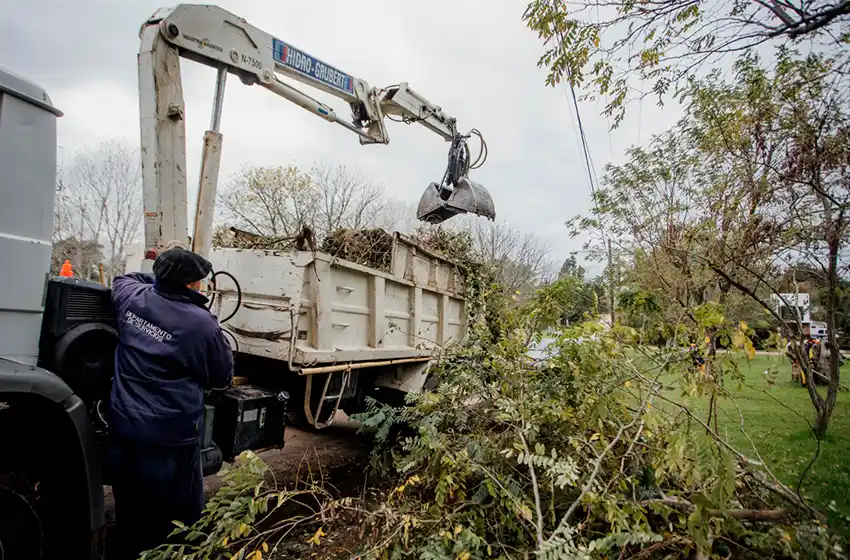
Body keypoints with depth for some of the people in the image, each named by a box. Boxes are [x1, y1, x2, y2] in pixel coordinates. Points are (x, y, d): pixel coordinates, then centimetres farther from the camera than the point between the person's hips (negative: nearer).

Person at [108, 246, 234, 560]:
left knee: (129, 510, 24)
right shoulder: (201, 323, -19)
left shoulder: (132, 297, -2)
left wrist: (161, 278, 19)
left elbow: (124, 278, 26)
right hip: (170, 436, -7)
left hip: (123, 427, 7)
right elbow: (222, 377, -3)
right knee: (174, 519, 10)